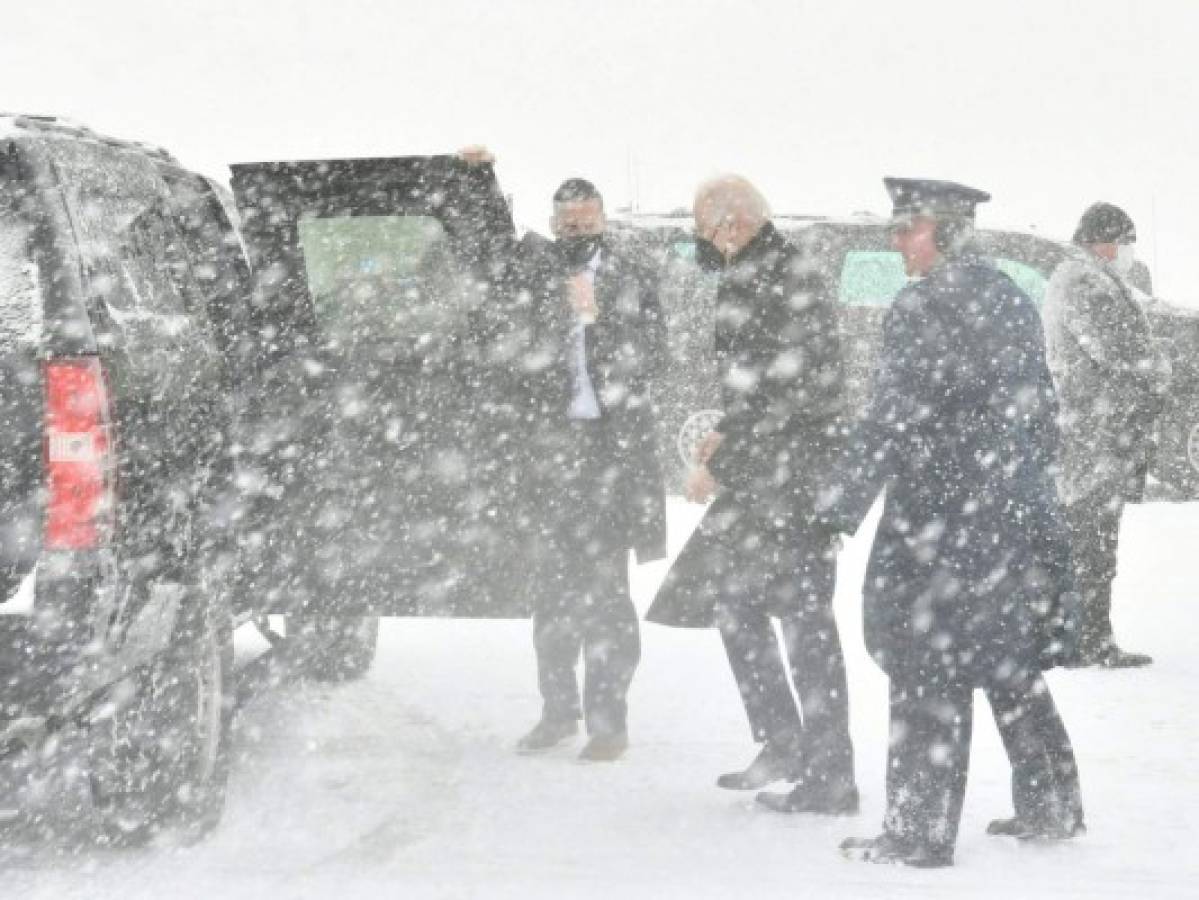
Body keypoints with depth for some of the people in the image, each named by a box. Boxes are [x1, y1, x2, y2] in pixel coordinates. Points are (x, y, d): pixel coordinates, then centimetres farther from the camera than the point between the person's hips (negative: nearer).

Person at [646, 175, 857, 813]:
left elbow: (781, 392, -22)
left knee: (802, 616, -6)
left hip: (797, 467, -10)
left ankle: (830, 779, 0)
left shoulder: (786, 278, -17)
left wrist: (720, 464, -17)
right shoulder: (753, 276, 14)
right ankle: (783, 748, 24)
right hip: (768, 468, 10)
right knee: (734, 600, 16)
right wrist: (729, 437, 16)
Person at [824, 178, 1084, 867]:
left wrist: (842, 508, -15)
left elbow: (890, 421, -18)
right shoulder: (1014, 300, 11)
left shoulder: (925, 306, -14)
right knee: (1012, 663, 17)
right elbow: (1042, 409, 16)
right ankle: (1052, 806, 24)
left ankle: (922, 831, 2)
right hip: (1021, 517, 8)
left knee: (929, 672, -1)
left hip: (942, 519, -8)